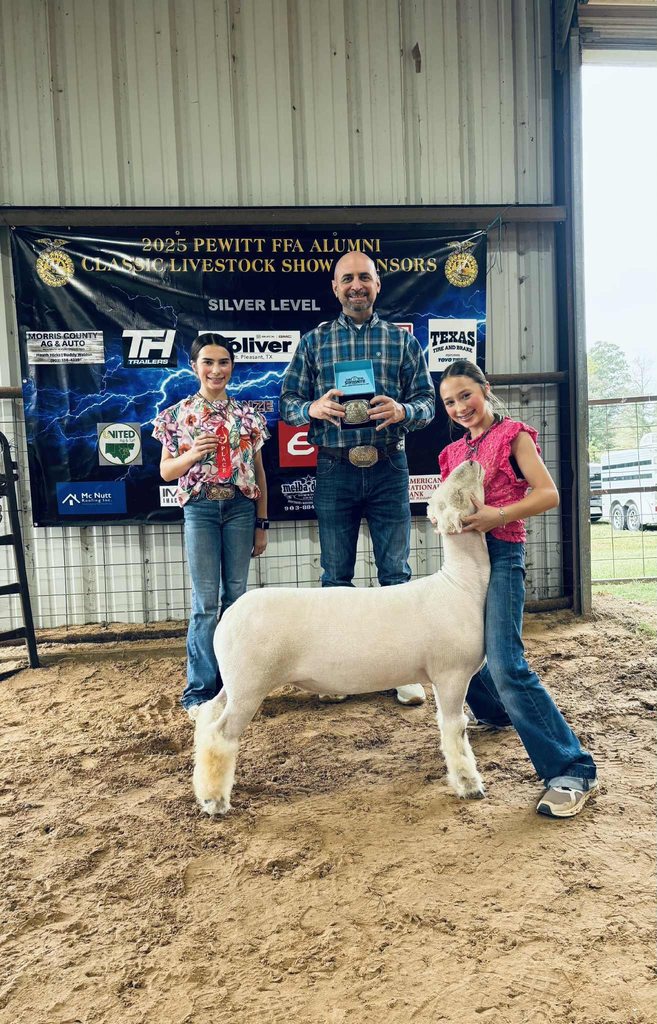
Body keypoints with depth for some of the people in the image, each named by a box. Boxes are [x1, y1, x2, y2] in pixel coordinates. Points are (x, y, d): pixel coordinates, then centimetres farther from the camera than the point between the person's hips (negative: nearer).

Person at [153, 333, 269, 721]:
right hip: (200, 509, -2)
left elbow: (259, 472, 10)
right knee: (206, 602, -3)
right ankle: (201, 691, 8)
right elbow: (166, 471, 7)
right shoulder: (178, 414, 4)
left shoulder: (247, 414, 7)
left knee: (236, 596, 6)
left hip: (241, 508, 2)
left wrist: (262, 523, 8)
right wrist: (192, 455, -14)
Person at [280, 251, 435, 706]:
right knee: (336, 575, 8)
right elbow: (288, 403, 7)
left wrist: (402, 411, -16)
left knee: (396, 572, 4)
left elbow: (428, 402, 6)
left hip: (388, 468, 0)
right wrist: (314, 407, -15)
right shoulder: (314, 341, 9)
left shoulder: (403, 340, 9)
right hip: (334, 468, 1)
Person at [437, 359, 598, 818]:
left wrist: (499, 515, -24)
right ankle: (496, 712, 42)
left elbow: (548, 494, -10)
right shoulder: (454, 452, 16)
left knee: (507, 665, -16)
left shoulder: (512, 435, -2)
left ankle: (573, 769, -8)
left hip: (501, 554, -7)